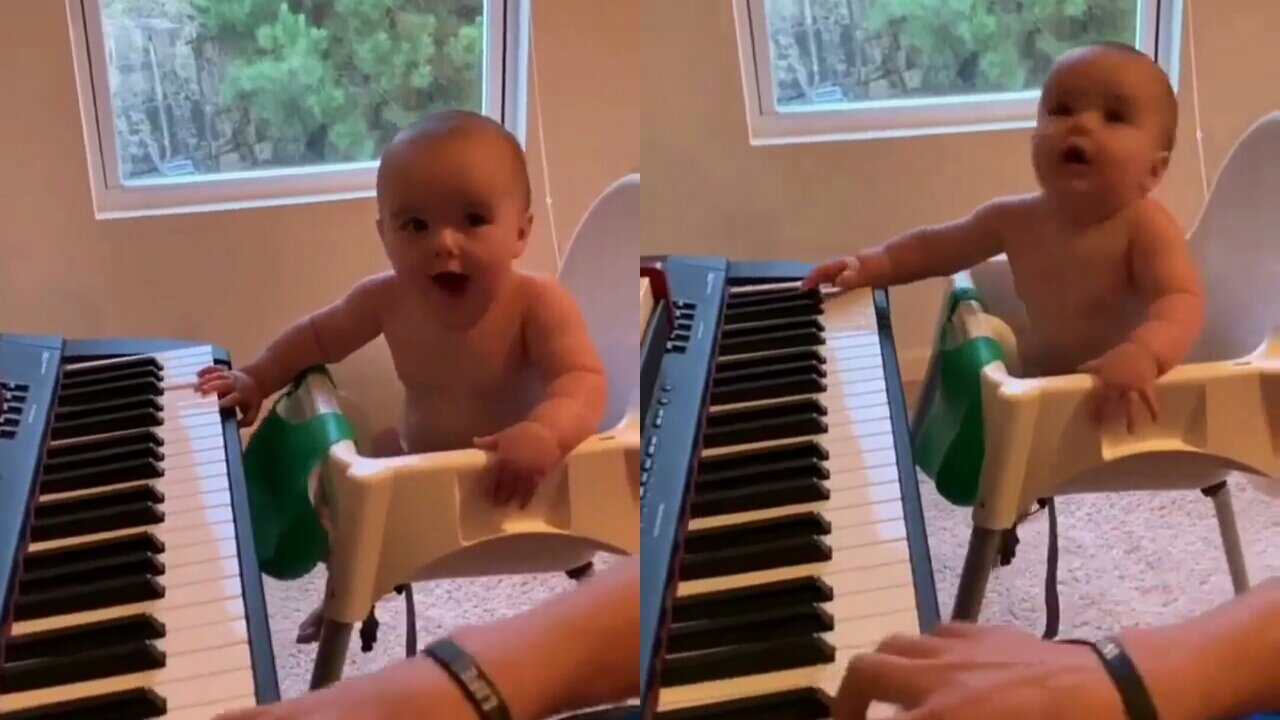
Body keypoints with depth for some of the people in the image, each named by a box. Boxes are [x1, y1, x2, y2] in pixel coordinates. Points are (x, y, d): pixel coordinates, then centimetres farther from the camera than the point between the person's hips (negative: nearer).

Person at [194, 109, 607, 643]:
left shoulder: (539, 305, -26)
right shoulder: (388, 300, -12)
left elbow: (584, 385, -40)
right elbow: (318, 336, 8)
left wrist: (543, 431, -60)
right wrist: (255, 379, 1)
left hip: (515, 478, -5)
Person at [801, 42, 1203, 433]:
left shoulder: (1144, 226, -17)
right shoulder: (1016, 218, 0)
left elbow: (1183, 303, -32)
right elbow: (935, 247, 18)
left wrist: (1142, 353, -52)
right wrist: (872, 266, 5)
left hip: (1121, 406, -6)